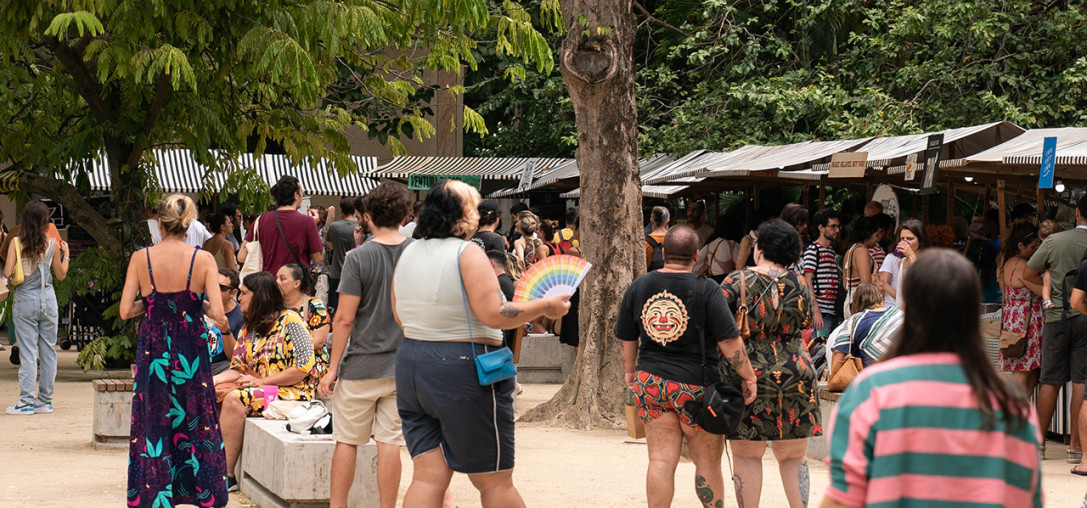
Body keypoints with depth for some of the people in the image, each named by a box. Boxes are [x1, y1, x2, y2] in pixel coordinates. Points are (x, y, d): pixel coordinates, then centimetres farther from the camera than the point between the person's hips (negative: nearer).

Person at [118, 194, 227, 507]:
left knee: (153, 425, 9)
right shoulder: (203, 259, -8)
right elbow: (218, 313, -13)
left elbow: (125, 311, -6)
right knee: (197, 423, 10)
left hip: (153, 350, 1)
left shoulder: (140, 258, -5)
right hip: (191, 351, 0)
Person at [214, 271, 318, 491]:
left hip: (291, 391, -8)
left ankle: (226, 477, -28)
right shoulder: (250, 328, 18)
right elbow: (239, 369, 14)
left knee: (234, 400, -30)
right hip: (256, 388, 8)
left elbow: (305, 366, -15)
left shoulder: (289, 320, -7)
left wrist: (262, 381, -16)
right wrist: (214, 379, -7)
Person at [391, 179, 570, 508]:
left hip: (411, 367, 7)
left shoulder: (408, 254, 8)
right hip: (464, 370, -7)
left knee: (429, 477, 6)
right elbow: (494, 314, -20)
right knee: (494, 481, 4)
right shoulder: (467, 254, -14)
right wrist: (545, 306, -9)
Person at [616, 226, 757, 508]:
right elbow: (729, 340, -12)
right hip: (695, 386, -4)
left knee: (661, 461, 3)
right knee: (708, 463, 8)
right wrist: (749, 377, -3)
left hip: (650, 383, 4)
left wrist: (629, 370, 29)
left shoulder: (638, 287, 5)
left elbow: (627, 338, 14)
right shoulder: (706, 290, -9)